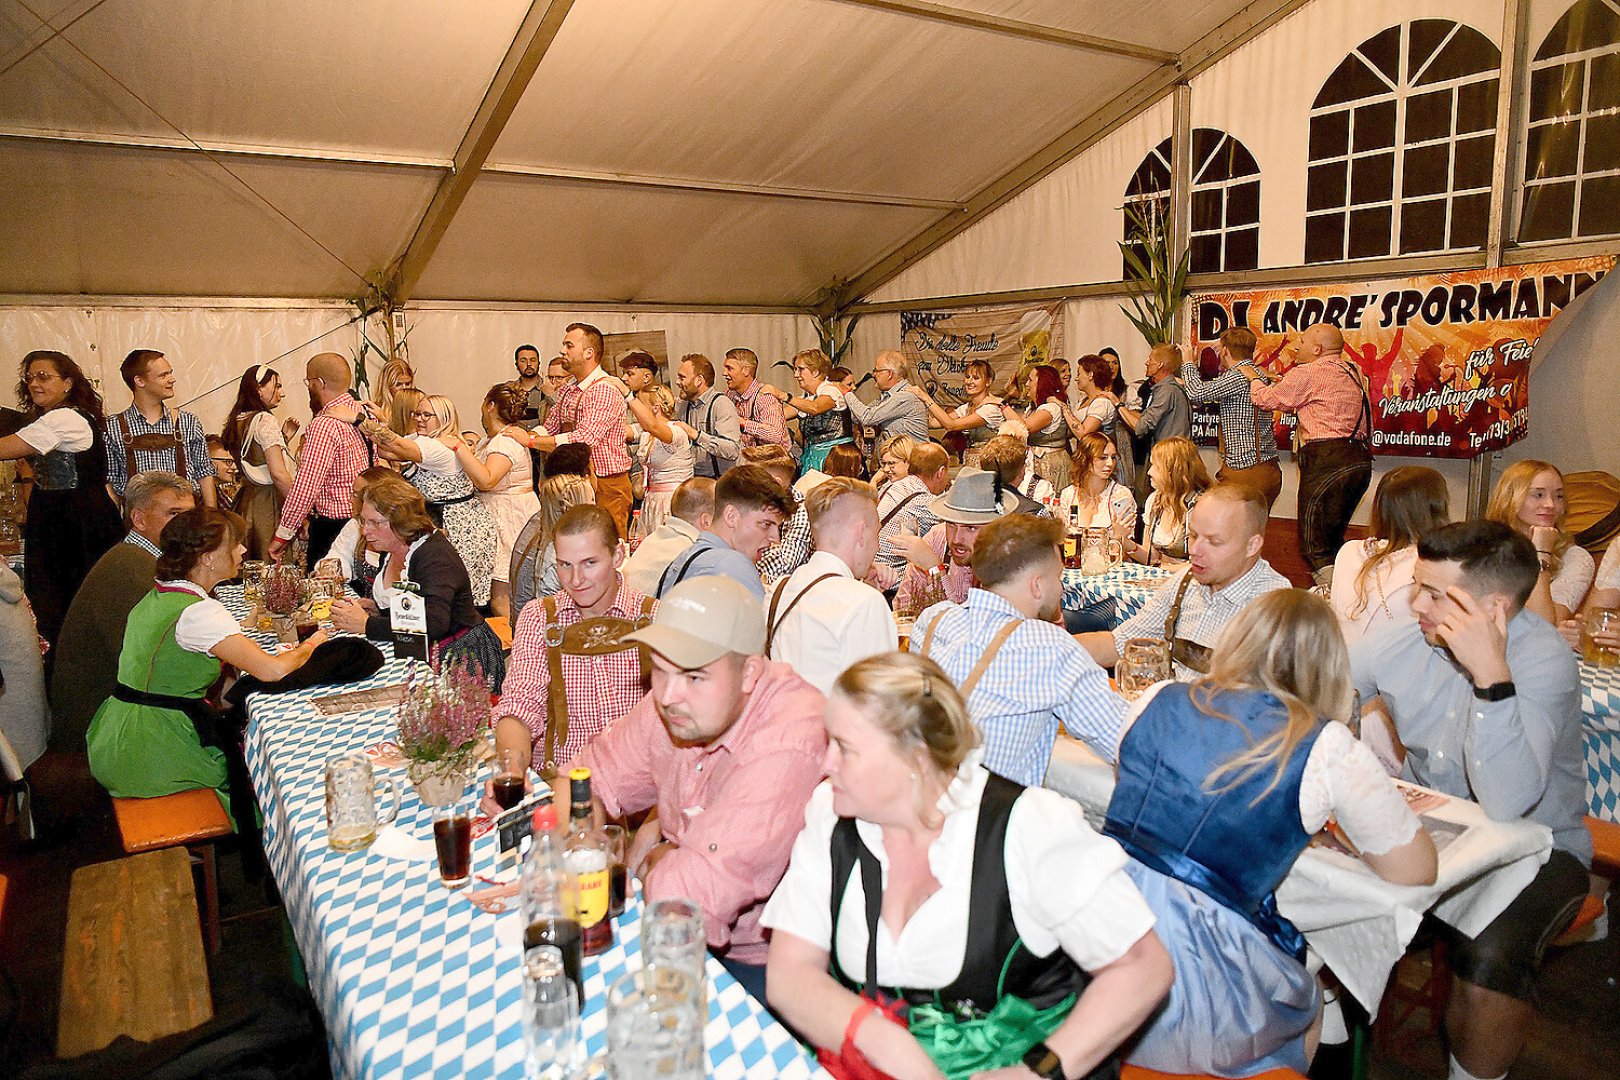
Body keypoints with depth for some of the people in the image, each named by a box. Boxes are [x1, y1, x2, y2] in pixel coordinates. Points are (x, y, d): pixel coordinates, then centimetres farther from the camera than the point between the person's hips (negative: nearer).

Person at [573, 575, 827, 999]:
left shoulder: (788, 746, -32)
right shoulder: (674, 702, -6)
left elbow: (690, 896, -34)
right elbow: (590, 778, 8)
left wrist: (651, 858, -12)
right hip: (685, 934, 7)